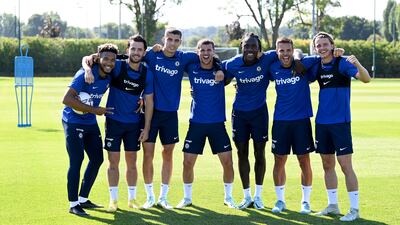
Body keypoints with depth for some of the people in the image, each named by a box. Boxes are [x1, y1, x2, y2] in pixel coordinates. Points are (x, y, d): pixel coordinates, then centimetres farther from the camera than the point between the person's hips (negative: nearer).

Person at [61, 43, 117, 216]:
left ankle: (83, 199, 24)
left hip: (91, 123, 8)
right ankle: (73, 204, 2)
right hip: (73, 122, -8)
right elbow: (67, 99, -28)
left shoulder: (109, 78, -1)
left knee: (97, 159, 10)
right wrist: (93, 110, -26)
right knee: (76, 161, -8)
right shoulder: (85, 75, -22)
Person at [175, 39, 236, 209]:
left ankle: (228, 197, 17)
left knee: (227, 162, -2)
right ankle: (187, 198, 21)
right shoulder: (191, 68, -2)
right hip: (196, 123, 1)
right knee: (188, 162, 2)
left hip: (218, 123, -1)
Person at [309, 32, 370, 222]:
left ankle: (354, 209, 0)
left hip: (340, 121, -6)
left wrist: (358, 65, -41)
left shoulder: (342, 63, -9)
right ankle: (332, 205, 23)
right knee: (327, 165, 12)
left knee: (345, 165, -7)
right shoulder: (317, 67, 8)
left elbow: (366, 79, -22)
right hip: (321, 121, 6)